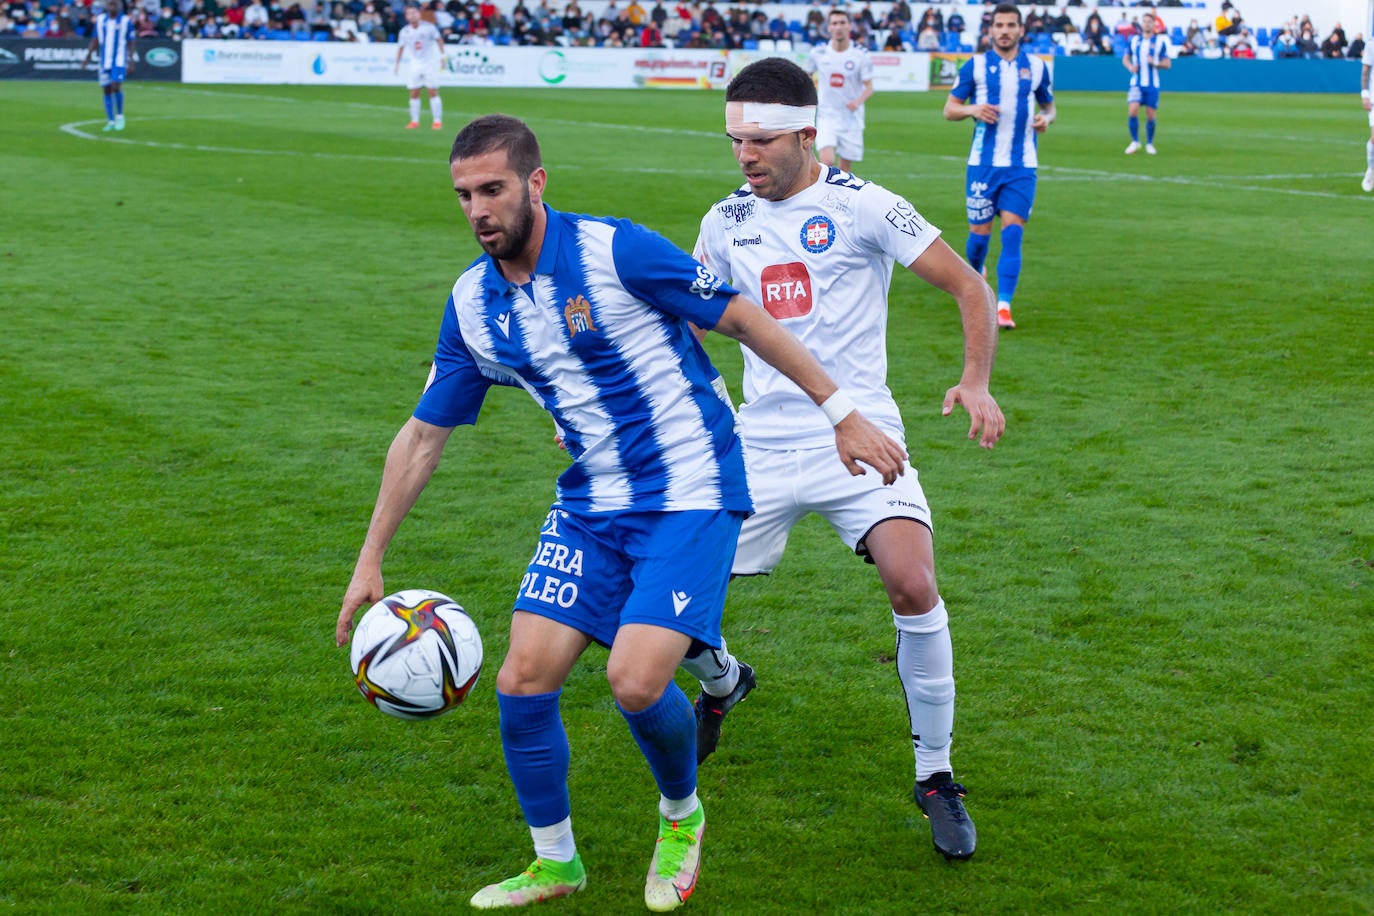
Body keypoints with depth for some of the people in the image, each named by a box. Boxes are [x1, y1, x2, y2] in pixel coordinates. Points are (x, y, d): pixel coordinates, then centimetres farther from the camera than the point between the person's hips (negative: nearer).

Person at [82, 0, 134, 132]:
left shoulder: (126, 21, -2)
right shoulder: (100, 20, 7)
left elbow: (131, 43, 0)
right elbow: (95, 41, 13)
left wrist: (131, 62, -5)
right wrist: (88, 56, 5)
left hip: (120, 61, -4)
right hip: (104, 61, 4)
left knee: (116, 86, -17)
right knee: (106, 90, 4)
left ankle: (120, 116, 4)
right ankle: (111, 121, 12)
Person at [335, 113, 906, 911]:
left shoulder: (613, 250, -16)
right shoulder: (473, 303, 2)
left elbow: (743, 318, -9)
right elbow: (424, 434, 11)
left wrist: (842, 412, -9)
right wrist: (370, 562, 10)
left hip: (691, 494, -6)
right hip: (591, 507, 6)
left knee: (636, 680, -19)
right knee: (522, 682, -2)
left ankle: (681, 815, 15)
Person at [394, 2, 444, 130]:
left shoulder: (429, 27, -6)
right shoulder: (404, 31, 1)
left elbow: (439, 40, 4)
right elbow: (400, 47, 11)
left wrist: (442, 56, -2)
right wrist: (397, 63, 7)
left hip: (430, 63, -3)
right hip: (415, 65, 3)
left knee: (433, 92, -5)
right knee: (414, 94, 0)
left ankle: (437, 121, -1)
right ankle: (415, 121, 9)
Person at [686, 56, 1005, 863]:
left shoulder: (861, 206, -6)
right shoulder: (727, 222, 8)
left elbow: (970, 287, -3)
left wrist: (977, 382, -17)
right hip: (760, 446, 4)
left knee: (913, 584, -26)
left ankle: (937, 776, -6)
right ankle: (723, 682, 36)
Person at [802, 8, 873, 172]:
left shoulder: (861, 54, -6)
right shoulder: (818, 53, -1)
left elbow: (869, 88, -7)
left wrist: (858, 101, -27)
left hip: (851, 120, 0)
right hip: (826, 117, 0)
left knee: (844, 169, 8)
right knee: (827, 161, -22)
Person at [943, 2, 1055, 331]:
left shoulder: (1036, 67, 6)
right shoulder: (975, 65, 1)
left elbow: (1048, 105, 19)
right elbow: (950, 109, 5)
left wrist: (1046, 118, -4)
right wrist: (972, 110, -16)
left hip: (1021, 165, 1)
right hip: (983, 163, -1)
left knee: (1012, 232, -10)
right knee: (980, 232, 5)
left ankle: (1003, 306, -12)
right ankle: (975, 277, 37)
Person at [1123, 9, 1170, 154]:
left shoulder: (1160, 42, 2)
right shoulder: (1133, 41, 7)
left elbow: (1168, 64, 3)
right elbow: (1125, 59, 17)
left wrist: (1155, 63, -16)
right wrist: (1130, 66, -5)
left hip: (1152, 85, 0)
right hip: (1136, 83, 1)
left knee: (1150, 116, 2)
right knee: (1132, 111, -16)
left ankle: (1149, 144, 20)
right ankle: (1135, 142, 0)